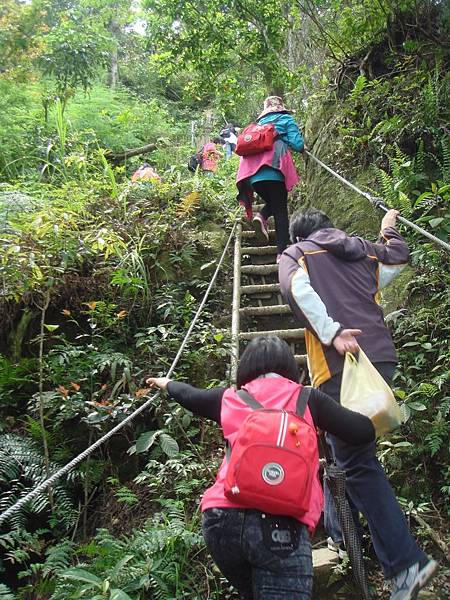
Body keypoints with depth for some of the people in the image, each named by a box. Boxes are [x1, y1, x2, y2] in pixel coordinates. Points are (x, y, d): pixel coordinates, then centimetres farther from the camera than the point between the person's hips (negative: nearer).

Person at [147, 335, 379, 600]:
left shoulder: (229, 397, 16)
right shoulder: (306, 398, 9)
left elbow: (188, 395, 35)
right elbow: (364, 432, 7)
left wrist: (166, 383, 56)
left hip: (220, 519, 4)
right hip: (280, 523, -4)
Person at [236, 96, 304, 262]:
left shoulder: (259, 123, 29)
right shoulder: (286, 119, 16)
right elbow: (297, 144, 3)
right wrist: (302, 148, 24)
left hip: (252, 172, 4)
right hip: (273, 168, -4)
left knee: (272, 203, 22)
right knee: (280, 210, -1)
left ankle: (261, 216, -10)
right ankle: (282, 252, -12)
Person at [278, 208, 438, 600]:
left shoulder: (294, 254, 11)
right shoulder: (360, 249, 22)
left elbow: (298, 288, -10)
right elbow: (399, 256, 36)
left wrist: (332, 332, -19)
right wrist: (388, 230, 55)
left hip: (340, 363, -6)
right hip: (383, 356, 6)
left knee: (358, 462, -2)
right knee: (349, 446, 21)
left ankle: (405, 562, -3)